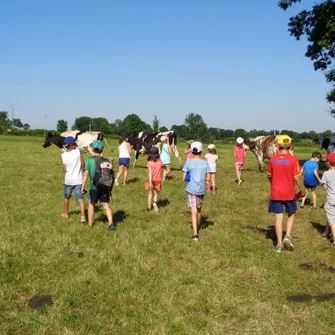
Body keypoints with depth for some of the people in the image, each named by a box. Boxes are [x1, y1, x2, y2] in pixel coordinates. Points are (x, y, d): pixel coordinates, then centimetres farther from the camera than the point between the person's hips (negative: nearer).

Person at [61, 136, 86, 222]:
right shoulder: (78, 151, -9)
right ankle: (83, 216, -13)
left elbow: (64, 169, -3)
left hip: (68, 179, 2)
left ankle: (65, 213, 35)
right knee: (80, 198, -2)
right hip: (78, 179, -1)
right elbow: (83, 164, -4)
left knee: (66, 197, 20)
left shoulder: (63, 155, -6)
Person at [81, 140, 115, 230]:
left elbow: (86, 174, -11)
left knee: (91, 204, 17)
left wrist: (83, 186, -4)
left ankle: (90, 224, 26)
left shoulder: (89, 161, -9)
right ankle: (111, 223, -8)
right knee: (106, 205, 8)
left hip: (94, 187, -2)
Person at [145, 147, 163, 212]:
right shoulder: (160, 162, -6)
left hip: (151, 180, -1)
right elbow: (161, 171, 3)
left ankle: (149, 208, 16)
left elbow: (150, 173, -18)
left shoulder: (149, 163, -13)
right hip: (158, 180, 2)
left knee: (150, 194, 11)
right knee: (156, 193, 17)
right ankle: (155, 202, -9)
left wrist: (150, 182, -19)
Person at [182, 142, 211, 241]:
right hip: (201, 190, 3)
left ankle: (195, 234, -13)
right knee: (199, 209, 21)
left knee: (194, 212, -4)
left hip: (191, 189, -2)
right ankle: (198, 228, 40)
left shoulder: (188, 162, -6)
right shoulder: (205, 163, -1)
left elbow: (184, 178, -5)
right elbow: (208, 178, -1)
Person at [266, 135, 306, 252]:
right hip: (289, 193, -1)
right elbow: (296, 178, -12)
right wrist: (303, 190, 3)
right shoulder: (293, 159, -12)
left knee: (278, 217, 6)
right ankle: (288, 236, 2)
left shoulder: (273, 159, -3)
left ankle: (280, 244, 8)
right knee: (291, 215, 20)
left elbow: (269, 175, 8)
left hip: (275, 193, 2)